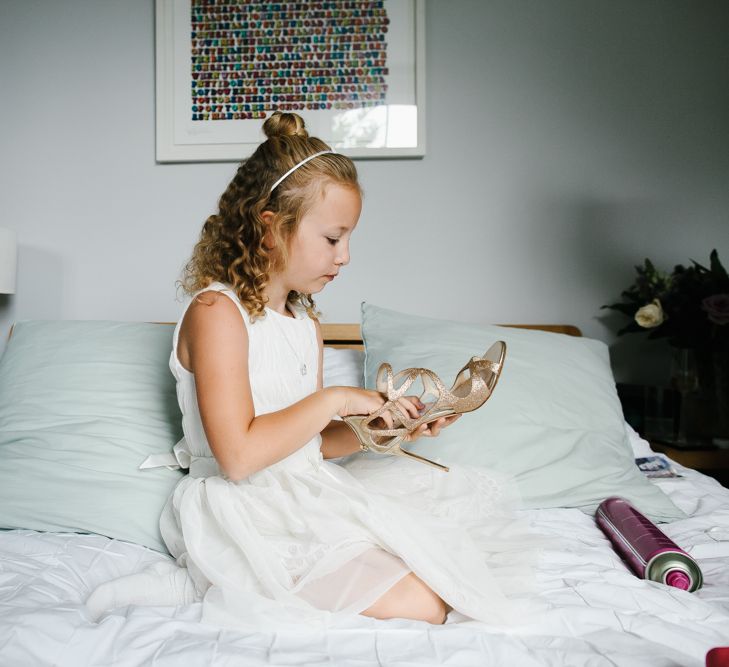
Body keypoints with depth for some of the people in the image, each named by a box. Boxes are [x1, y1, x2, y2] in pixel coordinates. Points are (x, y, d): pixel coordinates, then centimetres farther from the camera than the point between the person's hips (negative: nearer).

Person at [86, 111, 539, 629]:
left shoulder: (306, 322, 11)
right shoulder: (217, 312, -15)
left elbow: (310, 442, 12)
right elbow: (239, 455, -23)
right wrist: (335, 400, -17)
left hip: (305, 490, 9)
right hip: (243, 508, -9)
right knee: (420, 604, -17)